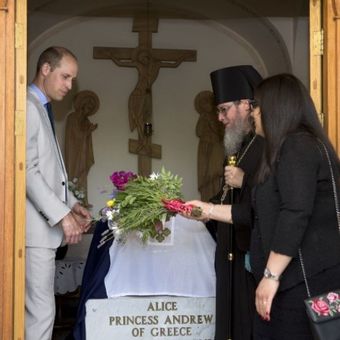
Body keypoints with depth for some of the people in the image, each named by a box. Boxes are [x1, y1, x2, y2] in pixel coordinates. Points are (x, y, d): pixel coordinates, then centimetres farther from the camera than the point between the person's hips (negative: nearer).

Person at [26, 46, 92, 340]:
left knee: (36, 307, 12)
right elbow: (27, 171, -20)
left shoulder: (42, 108, 17)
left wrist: (71, 204, 12)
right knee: (42, 310, -7)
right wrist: (61, 214, -20)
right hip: (37, 226, -10)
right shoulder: (28, 107, -13)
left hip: (46, 223, 10)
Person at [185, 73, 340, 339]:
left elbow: (295, 215, -22)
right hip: (297, 279, 9)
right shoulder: (291, 148, 21)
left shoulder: (297, 146, -12)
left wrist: (271, 275, -22)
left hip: (306, 280, -9)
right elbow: (262, 213, 24)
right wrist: (208, 210, 24)